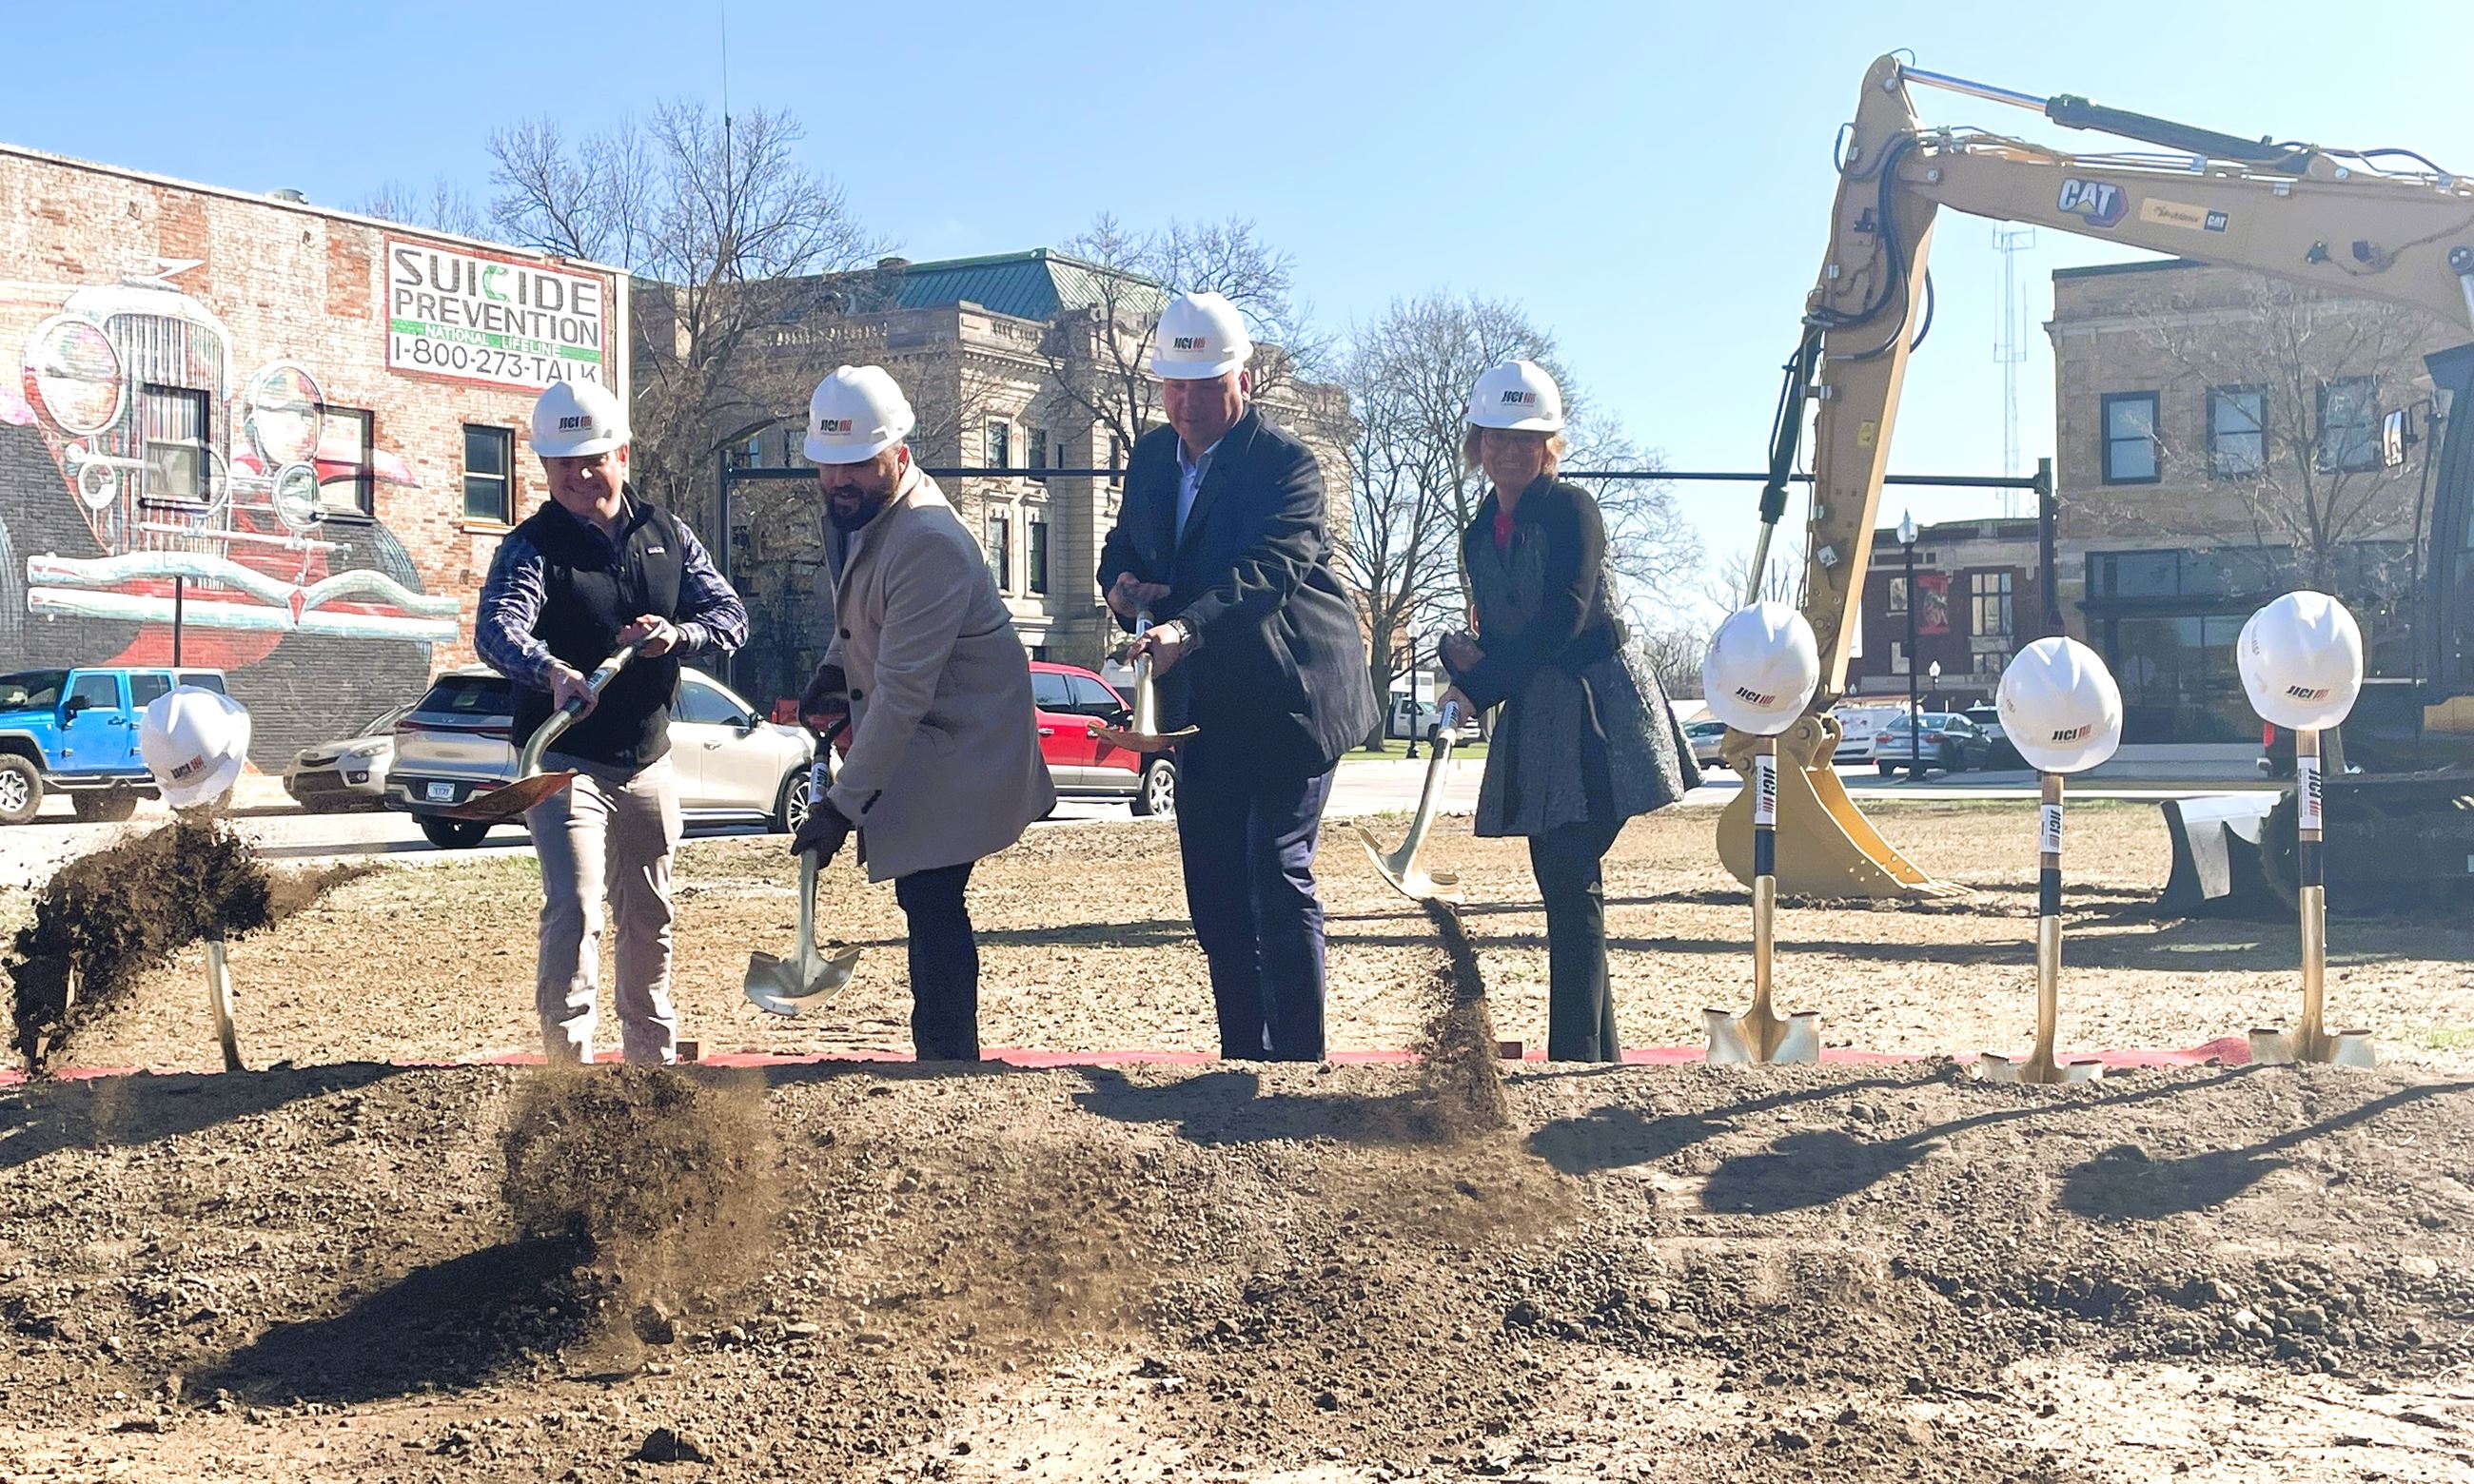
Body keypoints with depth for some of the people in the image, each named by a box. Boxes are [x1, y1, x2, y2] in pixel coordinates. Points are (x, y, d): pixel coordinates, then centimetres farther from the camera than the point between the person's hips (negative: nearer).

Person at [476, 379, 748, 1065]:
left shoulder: (667, 535, 4)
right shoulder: (532, 546, -11)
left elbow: (732, 616, 1)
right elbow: (498, 628, -29)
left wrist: (677, 634, -21)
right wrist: (553, 671, -51)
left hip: (648, 763, 5)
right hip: (564, 763, -5)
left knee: (649, 920, 17)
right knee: (574, 910, -20)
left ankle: (653, 1053, 34)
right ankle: (567, 1056, -15)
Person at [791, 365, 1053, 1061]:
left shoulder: (926, 542, -29)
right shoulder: (853, 506, 0)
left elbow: (902, 692, -30)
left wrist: (843, 805, -28)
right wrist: (834, 665, 4)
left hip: (961, 743, -9)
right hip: (915, 735, 9)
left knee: (931, 900, -12)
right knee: (925, 900, 14)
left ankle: (949, 1054, -3)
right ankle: (938, 1044, 25)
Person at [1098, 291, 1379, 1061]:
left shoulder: (1285, 463, -14)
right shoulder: (1150, 457, 8)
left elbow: (1270, 567, -29)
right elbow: (1123, 546, 19)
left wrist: (1186, 627, -44)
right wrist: (1120, 582, -7)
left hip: (1287, 701, -7)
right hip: (1202, 710, 7)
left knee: (1278, 876, -10)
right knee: (1214, 891, 9)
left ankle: (1299, 1058, -3)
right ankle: (1241, 1057, 19)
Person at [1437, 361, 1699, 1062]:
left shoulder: (1571, 510, -9)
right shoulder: (1481, 535, 11)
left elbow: (1560, 622, -20)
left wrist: (1478, 689, -24)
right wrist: (1465, 655, -9)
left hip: (1599, 712, -7)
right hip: (1535, 718, 7)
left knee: (1570, 880, -13)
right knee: (1558, 881, 7)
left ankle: (1575, 1054, -12)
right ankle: (1601, 1050, 15)